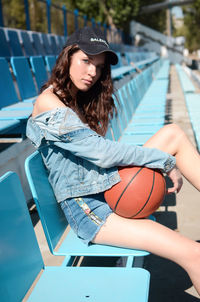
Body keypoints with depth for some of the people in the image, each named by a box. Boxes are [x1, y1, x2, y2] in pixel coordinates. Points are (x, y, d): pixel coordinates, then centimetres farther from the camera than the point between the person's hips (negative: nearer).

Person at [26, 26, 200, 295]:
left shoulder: (81, 99, 11)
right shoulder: (48, 104, -16)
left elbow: (96, 153, 9)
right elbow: (101, 152, -21)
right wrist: (165, 160, -14)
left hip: (112, 188, 9)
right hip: (88, 209, -9)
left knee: (174, 133, -4)